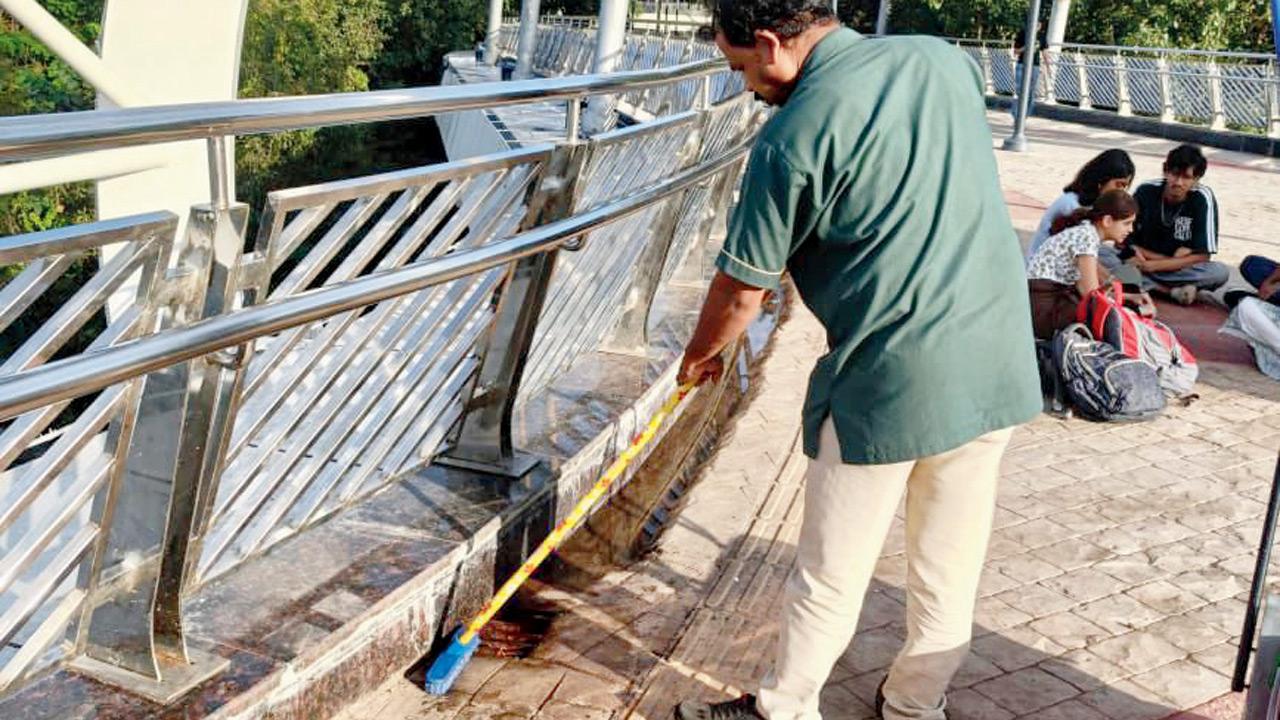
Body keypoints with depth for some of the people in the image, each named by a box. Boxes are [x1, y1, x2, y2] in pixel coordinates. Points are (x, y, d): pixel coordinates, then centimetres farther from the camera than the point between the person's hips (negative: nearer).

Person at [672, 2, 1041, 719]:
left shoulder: (793, 137, -14)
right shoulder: (946, 59, 4)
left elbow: (743, 289, -5)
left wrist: (698, 358, 13)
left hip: (887, 383, -6)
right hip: (1002, 367, 7)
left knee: (831, 577, 12)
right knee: (953, 565, 19)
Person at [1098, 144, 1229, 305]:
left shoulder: (1203, 199, -12)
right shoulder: (1146, 191, -9)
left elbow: (1202, 256, -14)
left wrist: (1152, 265, -23)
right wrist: (1170, 259, -15)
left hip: (1179, 270, -1)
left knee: (1220, 272, -29)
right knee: (1100, 254, -28)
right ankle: (1171, 290, -29)